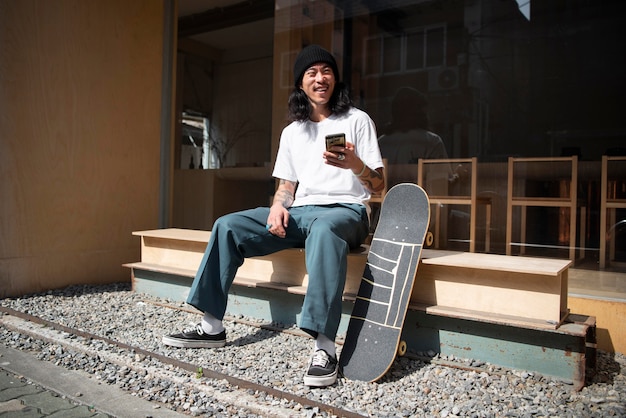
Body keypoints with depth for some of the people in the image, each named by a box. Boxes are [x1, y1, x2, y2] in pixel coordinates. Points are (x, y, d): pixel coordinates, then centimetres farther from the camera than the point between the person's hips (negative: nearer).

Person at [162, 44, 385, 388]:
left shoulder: (357, 120, 4)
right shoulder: (292, 132, 18)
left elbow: (378, 185, -1)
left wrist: (355, 164, -22)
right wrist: (278, 207, -6)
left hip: (345, 210, -5)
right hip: (298, 212, 5)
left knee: (324, 229, -42)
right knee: (228, 226, -11)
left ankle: (324, 348, -45)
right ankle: (212, 327, -7)